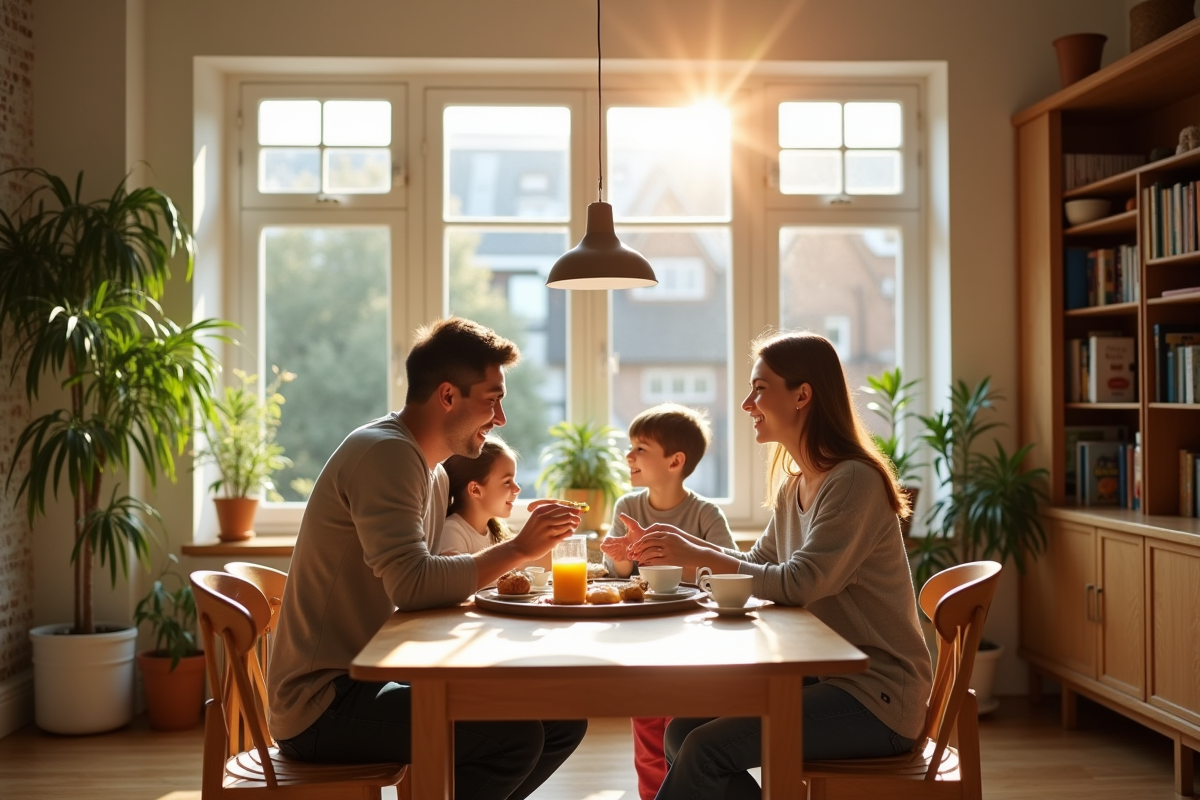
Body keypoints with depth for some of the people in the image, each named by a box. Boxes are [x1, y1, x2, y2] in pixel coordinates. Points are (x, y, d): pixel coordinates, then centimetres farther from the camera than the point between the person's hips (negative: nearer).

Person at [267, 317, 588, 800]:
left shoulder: (435, 474, 14)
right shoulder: (385, 452, -17)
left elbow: (429, 590, 12)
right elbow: (412, 585, -28)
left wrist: (499, 579, -5)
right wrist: (519, 549, -19)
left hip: (372, 679, 9)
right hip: (323, 705, -9)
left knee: (562, 719, 3)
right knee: (516, 735, -23)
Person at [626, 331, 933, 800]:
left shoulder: (855, 481, -18)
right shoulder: (793, 485, 10)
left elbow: (800, 584, -25)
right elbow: (760, 565, 15)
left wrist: (699, 556, -19)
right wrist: (682, 547, 1)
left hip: (877, 696, -8)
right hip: (824, 674, 8)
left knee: (705, 749, -18)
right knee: (682, 731, -1)